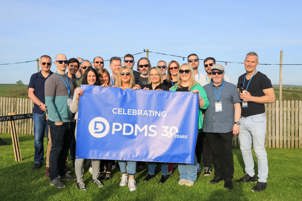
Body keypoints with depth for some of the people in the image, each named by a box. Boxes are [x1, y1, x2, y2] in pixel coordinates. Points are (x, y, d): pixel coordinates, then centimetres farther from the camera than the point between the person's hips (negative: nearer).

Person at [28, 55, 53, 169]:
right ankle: (38, 161, 16)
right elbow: (30, 94, 5)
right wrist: (41, 104, -10)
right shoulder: (35, 77, 11)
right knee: (38, 138, 3)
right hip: (38, 112, 1)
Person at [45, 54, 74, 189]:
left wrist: (73, 114, 11)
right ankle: (54, 177, 9)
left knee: (65, 147, 12)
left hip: (68, 119, 7)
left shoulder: (69, 80, 15)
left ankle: (62, 172, 25)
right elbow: (49, 101, -13)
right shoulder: (52, 79, -7)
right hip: (57, 121, -7)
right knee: (56, 148, -1)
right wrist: (57, 119, -16)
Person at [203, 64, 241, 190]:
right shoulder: (205, 88, 12)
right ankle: (218, 174, 24)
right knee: (215, 152, 10)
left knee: (227, 153, -1)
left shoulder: (231, 88, 6)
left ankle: (228, 178, 10)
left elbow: (237, 106, 4)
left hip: (226, 127, -2)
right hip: (210, 127, 3)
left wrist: (236, 123, -3)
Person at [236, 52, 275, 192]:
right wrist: (241, 96, 1)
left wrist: (251, 98, -19)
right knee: (244, 148, 13)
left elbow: (271, 97, -14)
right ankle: (250, 174, 29)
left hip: (257, 119, -6)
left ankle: (262, 180, 9)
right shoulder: (241, 78, 11)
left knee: (259, 150, -2)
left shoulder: (262, 78, -8)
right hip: (242, 119, 7)